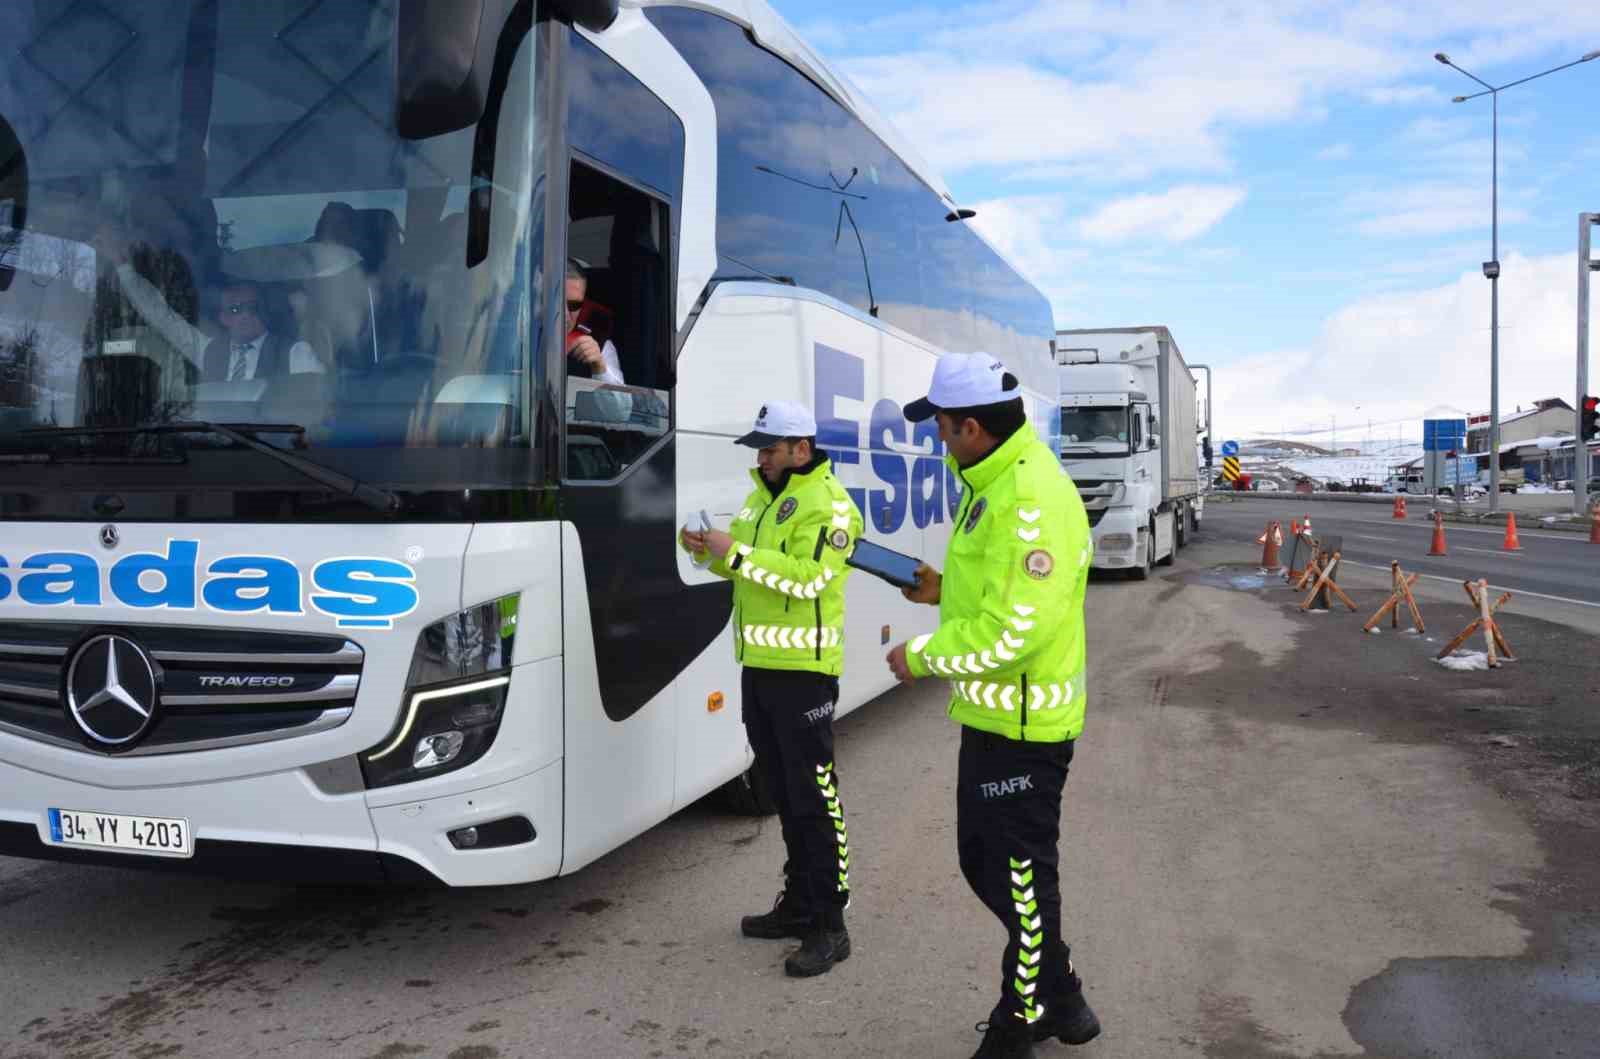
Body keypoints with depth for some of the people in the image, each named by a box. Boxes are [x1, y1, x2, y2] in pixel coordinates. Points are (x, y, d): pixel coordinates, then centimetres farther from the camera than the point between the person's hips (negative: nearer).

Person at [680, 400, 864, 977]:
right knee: (783, 792, 16)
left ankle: (829, 926, 0)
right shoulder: (761, 496, 16)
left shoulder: (827, 504, -12)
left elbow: (808, 577, -23)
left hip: (802, 668, -9)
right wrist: (708, 551, 1)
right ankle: (799, 904, 28)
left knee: (814, 797, -6)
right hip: (758, 664, 9)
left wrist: (736, 552, -24)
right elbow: (742, 568, 21)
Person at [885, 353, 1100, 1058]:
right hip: (990, 713, 11)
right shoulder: (992, 483, 9)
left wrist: (923, 657, -17)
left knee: (1021, 880, 5)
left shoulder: (1033, 500, -24)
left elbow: (1015, 629, -28)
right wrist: (946, 589, 8)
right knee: (984, 864, 20)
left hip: (1021, 726, -11)